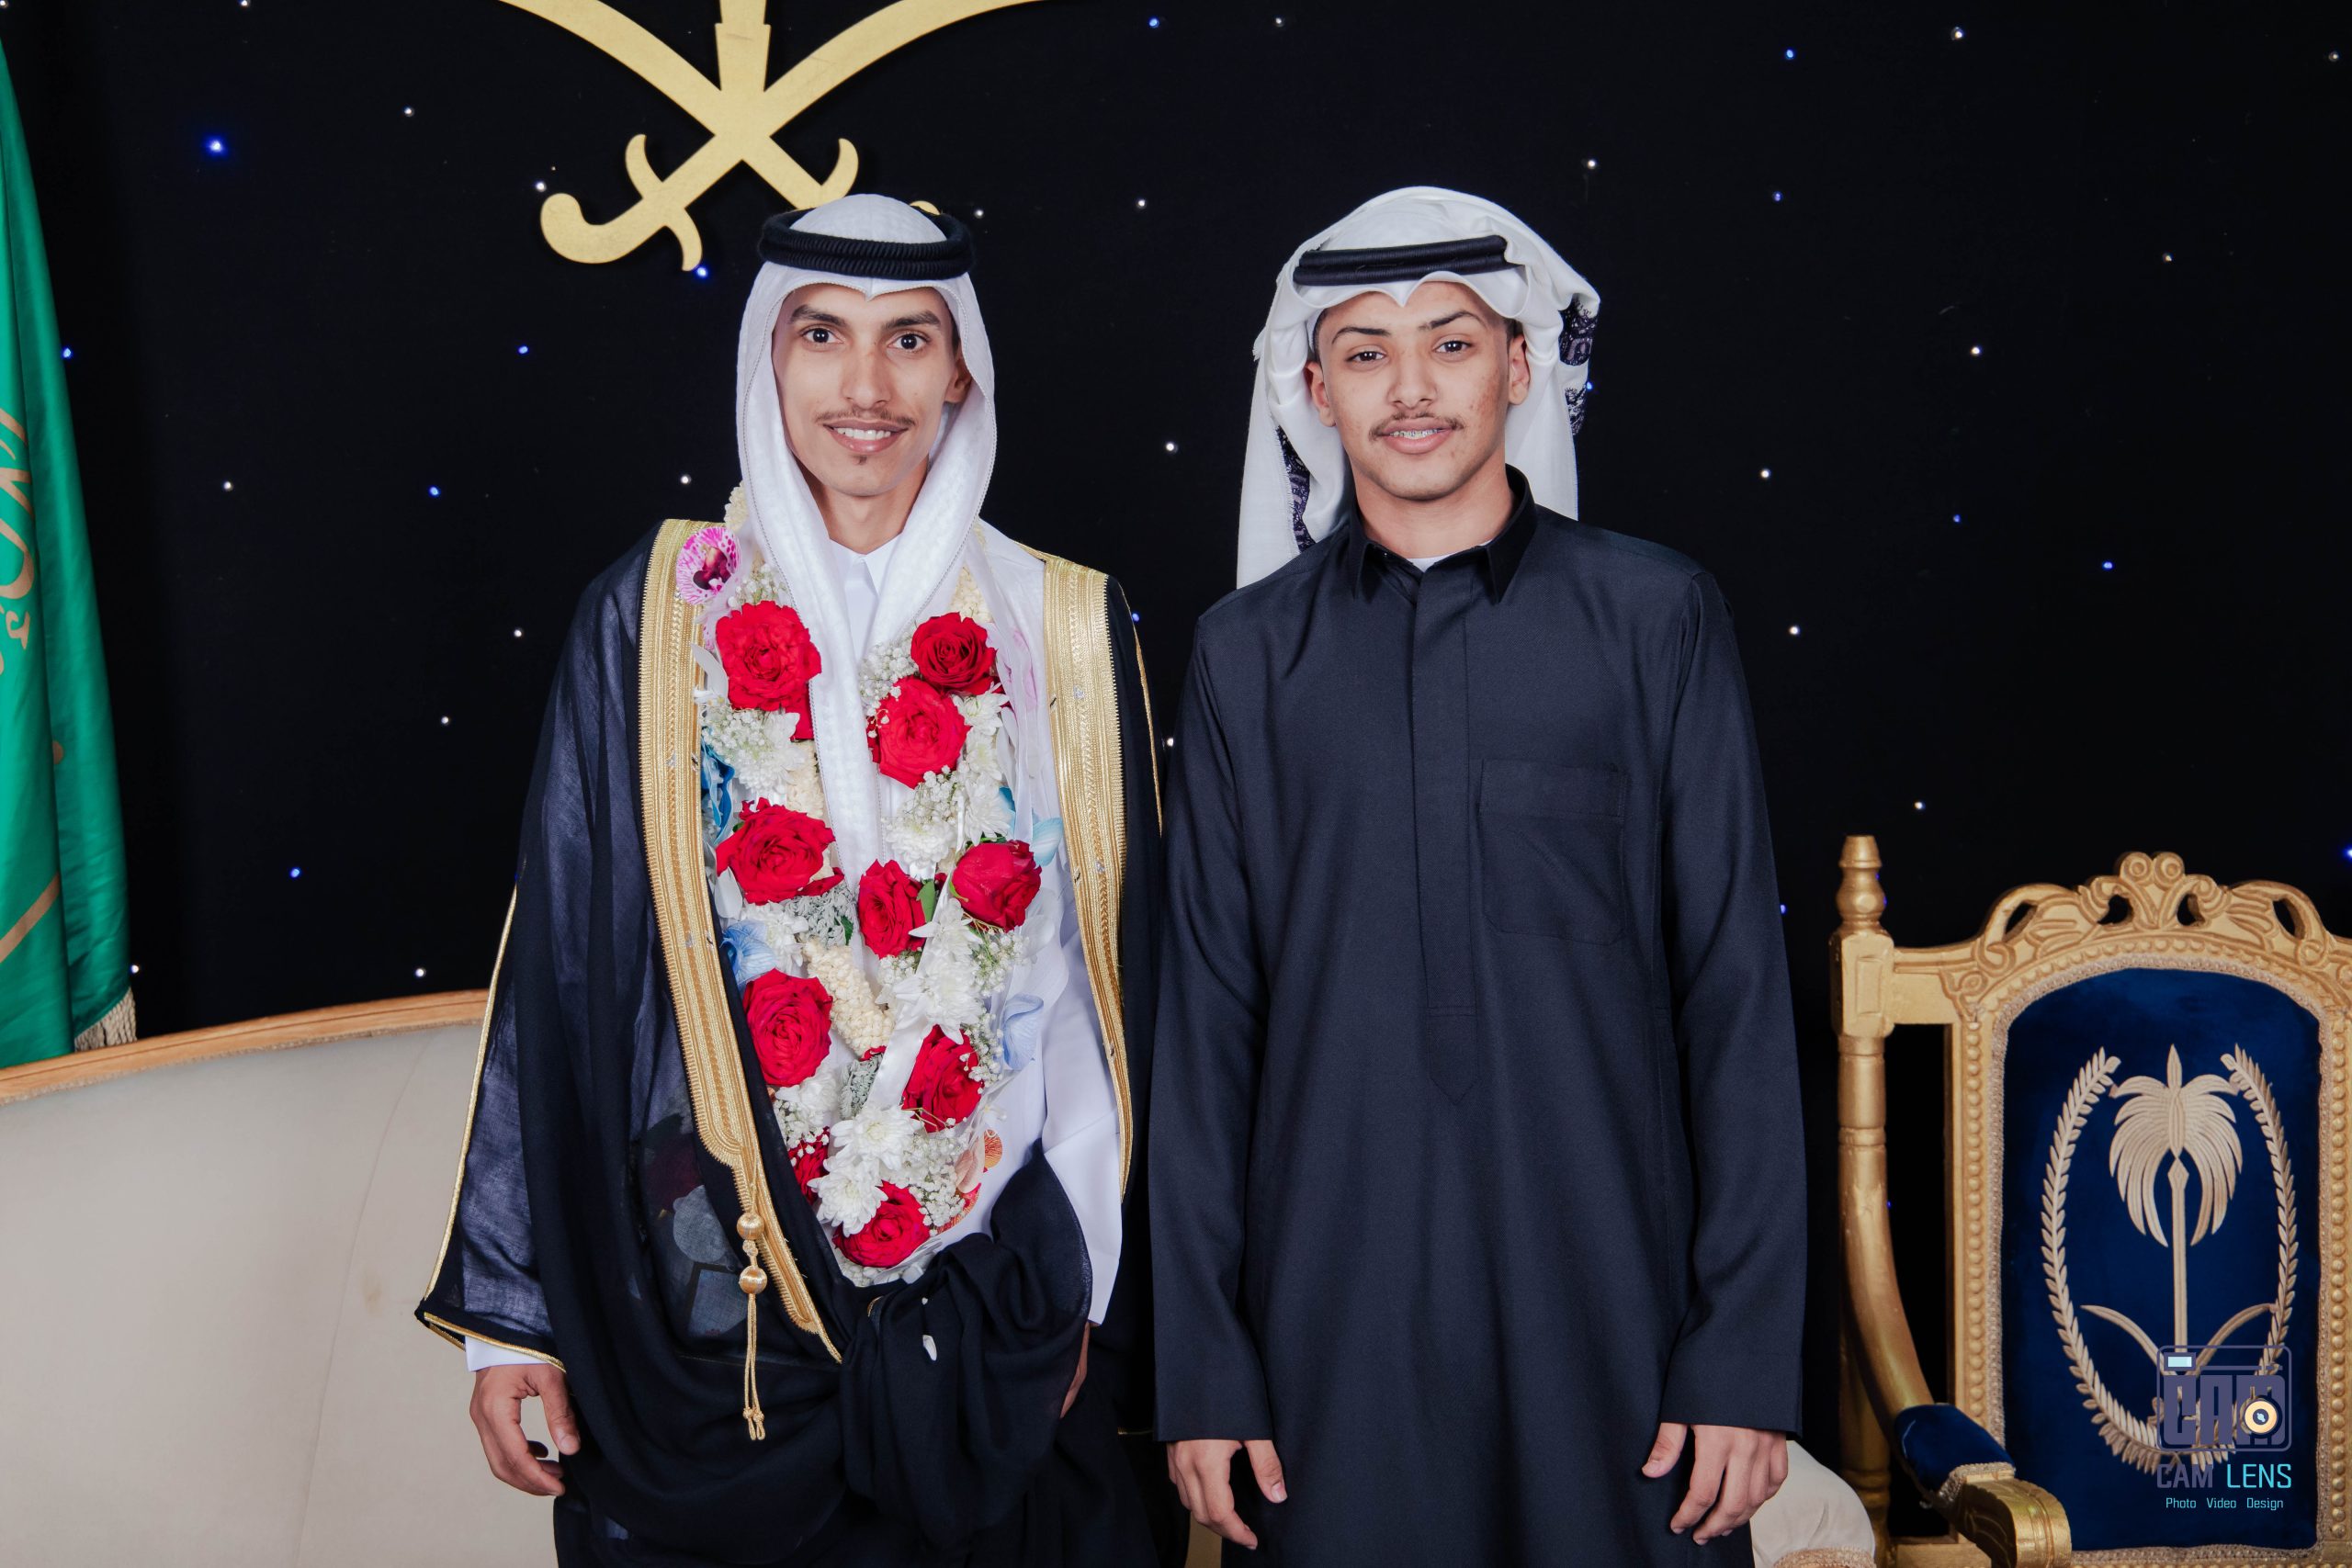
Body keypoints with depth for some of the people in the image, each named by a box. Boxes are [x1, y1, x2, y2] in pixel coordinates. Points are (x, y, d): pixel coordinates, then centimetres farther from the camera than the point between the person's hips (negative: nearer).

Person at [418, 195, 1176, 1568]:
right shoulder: (654, 617, -2)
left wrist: (1092, 1276, 1)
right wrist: (513, 1306, -3)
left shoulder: (1066, 631, 1)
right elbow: (561, 958, -2)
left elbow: (1110, 969, 3)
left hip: (996, 1303, 1)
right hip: (709, 1294, -1)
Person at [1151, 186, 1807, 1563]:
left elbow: (1738, 989, 0)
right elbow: (1206, 1011, 4)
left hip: (1609, 1294, -1)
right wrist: (1202, 1367, 2)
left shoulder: (1657, 615, 1)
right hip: (1332, 1310, 1)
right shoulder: (1251, 651, 5)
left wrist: (1749, 1354, -4)